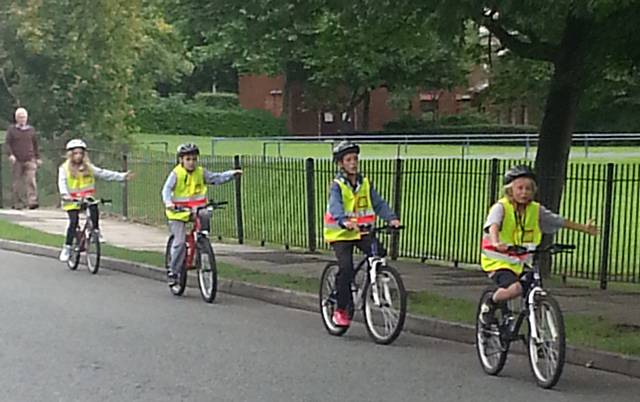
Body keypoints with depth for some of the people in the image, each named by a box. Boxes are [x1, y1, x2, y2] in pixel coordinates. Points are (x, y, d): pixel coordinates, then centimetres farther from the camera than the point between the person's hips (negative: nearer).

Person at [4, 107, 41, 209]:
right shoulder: (11, 130, 6)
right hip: (17, 161, 0)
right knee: (16, 183, 2)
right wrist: (10, 154, -16)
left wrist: (37, 158, 19)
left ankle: (32, 201, -22)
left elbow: (35, 145, 20)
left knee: (31, 181, -15)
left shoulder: (31, 130, 12)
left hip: (30, 160, 0)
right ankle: (18, 203, 11)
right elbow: (7, 144, 1)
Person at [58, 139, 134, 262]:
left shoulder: (88, 168, 7)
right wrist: (65, 195, -35)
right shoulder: (65, 168, -1)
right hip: (72, 200, -2)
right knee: (73, 222, -16)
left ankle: (96, 231, -15)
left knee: (94, 207, -30)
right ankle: (67, 248, -6)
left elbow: (104, 173, 4)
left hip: (87, 197, 2)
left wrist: (122, 176, -3)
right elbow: (62, 182, -15)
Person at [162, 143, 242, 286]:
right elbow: (166, 189, -16)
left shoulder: (201, 172, 2)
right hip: (178, 211, -3)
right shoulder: (176, 173, -8)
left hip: (196, 208, 3)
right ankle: (173, 271, 1)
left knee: (205, 215, -33)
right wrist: (168, 203, -34)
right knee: (179, 242, -11)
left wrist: (232, 174, -9)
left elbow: (217, 178, 5)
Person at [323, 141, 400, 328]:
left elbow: (378, 203, -2)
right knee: (346, 268, -18)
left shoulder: (365, 183, 7)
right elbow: (335, 206, -26)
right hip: (341, 234, -4)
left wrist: (391, 218, -20)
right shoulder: (337, 185, -8)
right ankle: (340, 310, -4)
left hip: (362, 231, 4)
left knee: (379, 253, -20)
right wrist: (345, 221, -46)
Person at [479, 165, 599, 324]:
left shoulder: (536, 210, 4)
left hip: (522, 263, 6)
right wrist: (496, 242, -52)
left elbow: (559, 221, 15)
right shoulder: (501, 207, -12)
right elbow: (493, 225, -32)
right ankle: (490, 305, -4)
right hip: (499, 262, -6)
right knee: (515, 288, -31)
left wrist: (584, 228, 15)